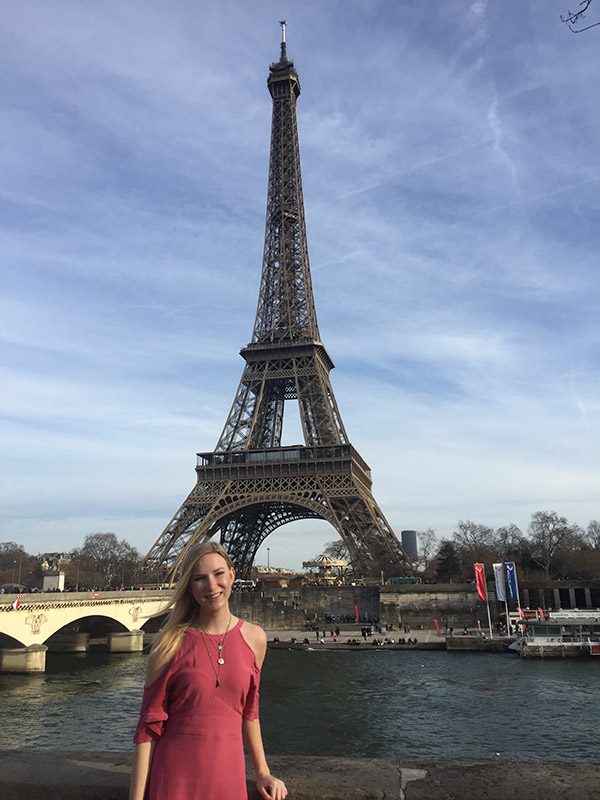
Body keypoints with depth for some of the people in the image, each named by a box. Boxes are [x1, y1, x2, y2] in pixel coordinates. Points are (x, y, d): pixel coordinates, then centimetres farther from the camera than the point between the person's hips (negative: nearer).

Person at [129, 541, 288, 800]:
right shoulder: (171, 643, -11)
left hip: (229, 778, 3)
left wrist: (263, 773, 12)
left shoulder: (254, 638, -1)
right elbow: (149, 727, -8)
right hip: (173, 779, -3)